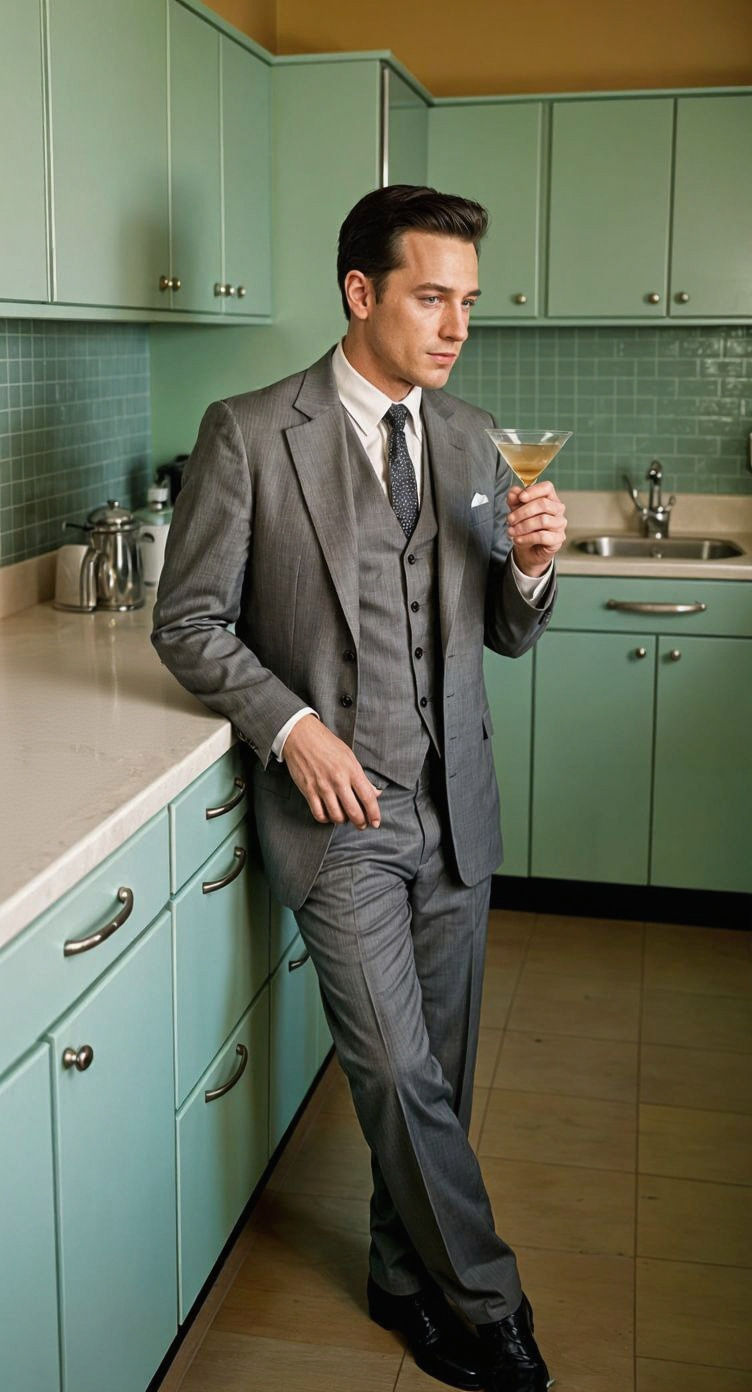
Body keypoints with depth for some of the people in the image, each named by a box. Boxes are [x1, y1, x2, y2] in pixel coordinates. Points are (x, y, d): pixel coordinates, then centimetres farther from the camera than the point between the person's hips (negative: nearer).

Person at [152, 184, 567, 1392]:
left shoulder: (471, 438, 8)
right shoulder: (250, 433, -7)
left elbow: (505, 635, 12)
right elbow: (189, 625, -4)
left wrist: (532, 566, -9)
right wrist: (293, 727, -16)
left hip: (456, 805, 5)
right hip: (338, 805, -4)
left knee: (438, 1072, 13)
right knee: (400, 1073, -3)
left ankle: (408, 1276, 35)